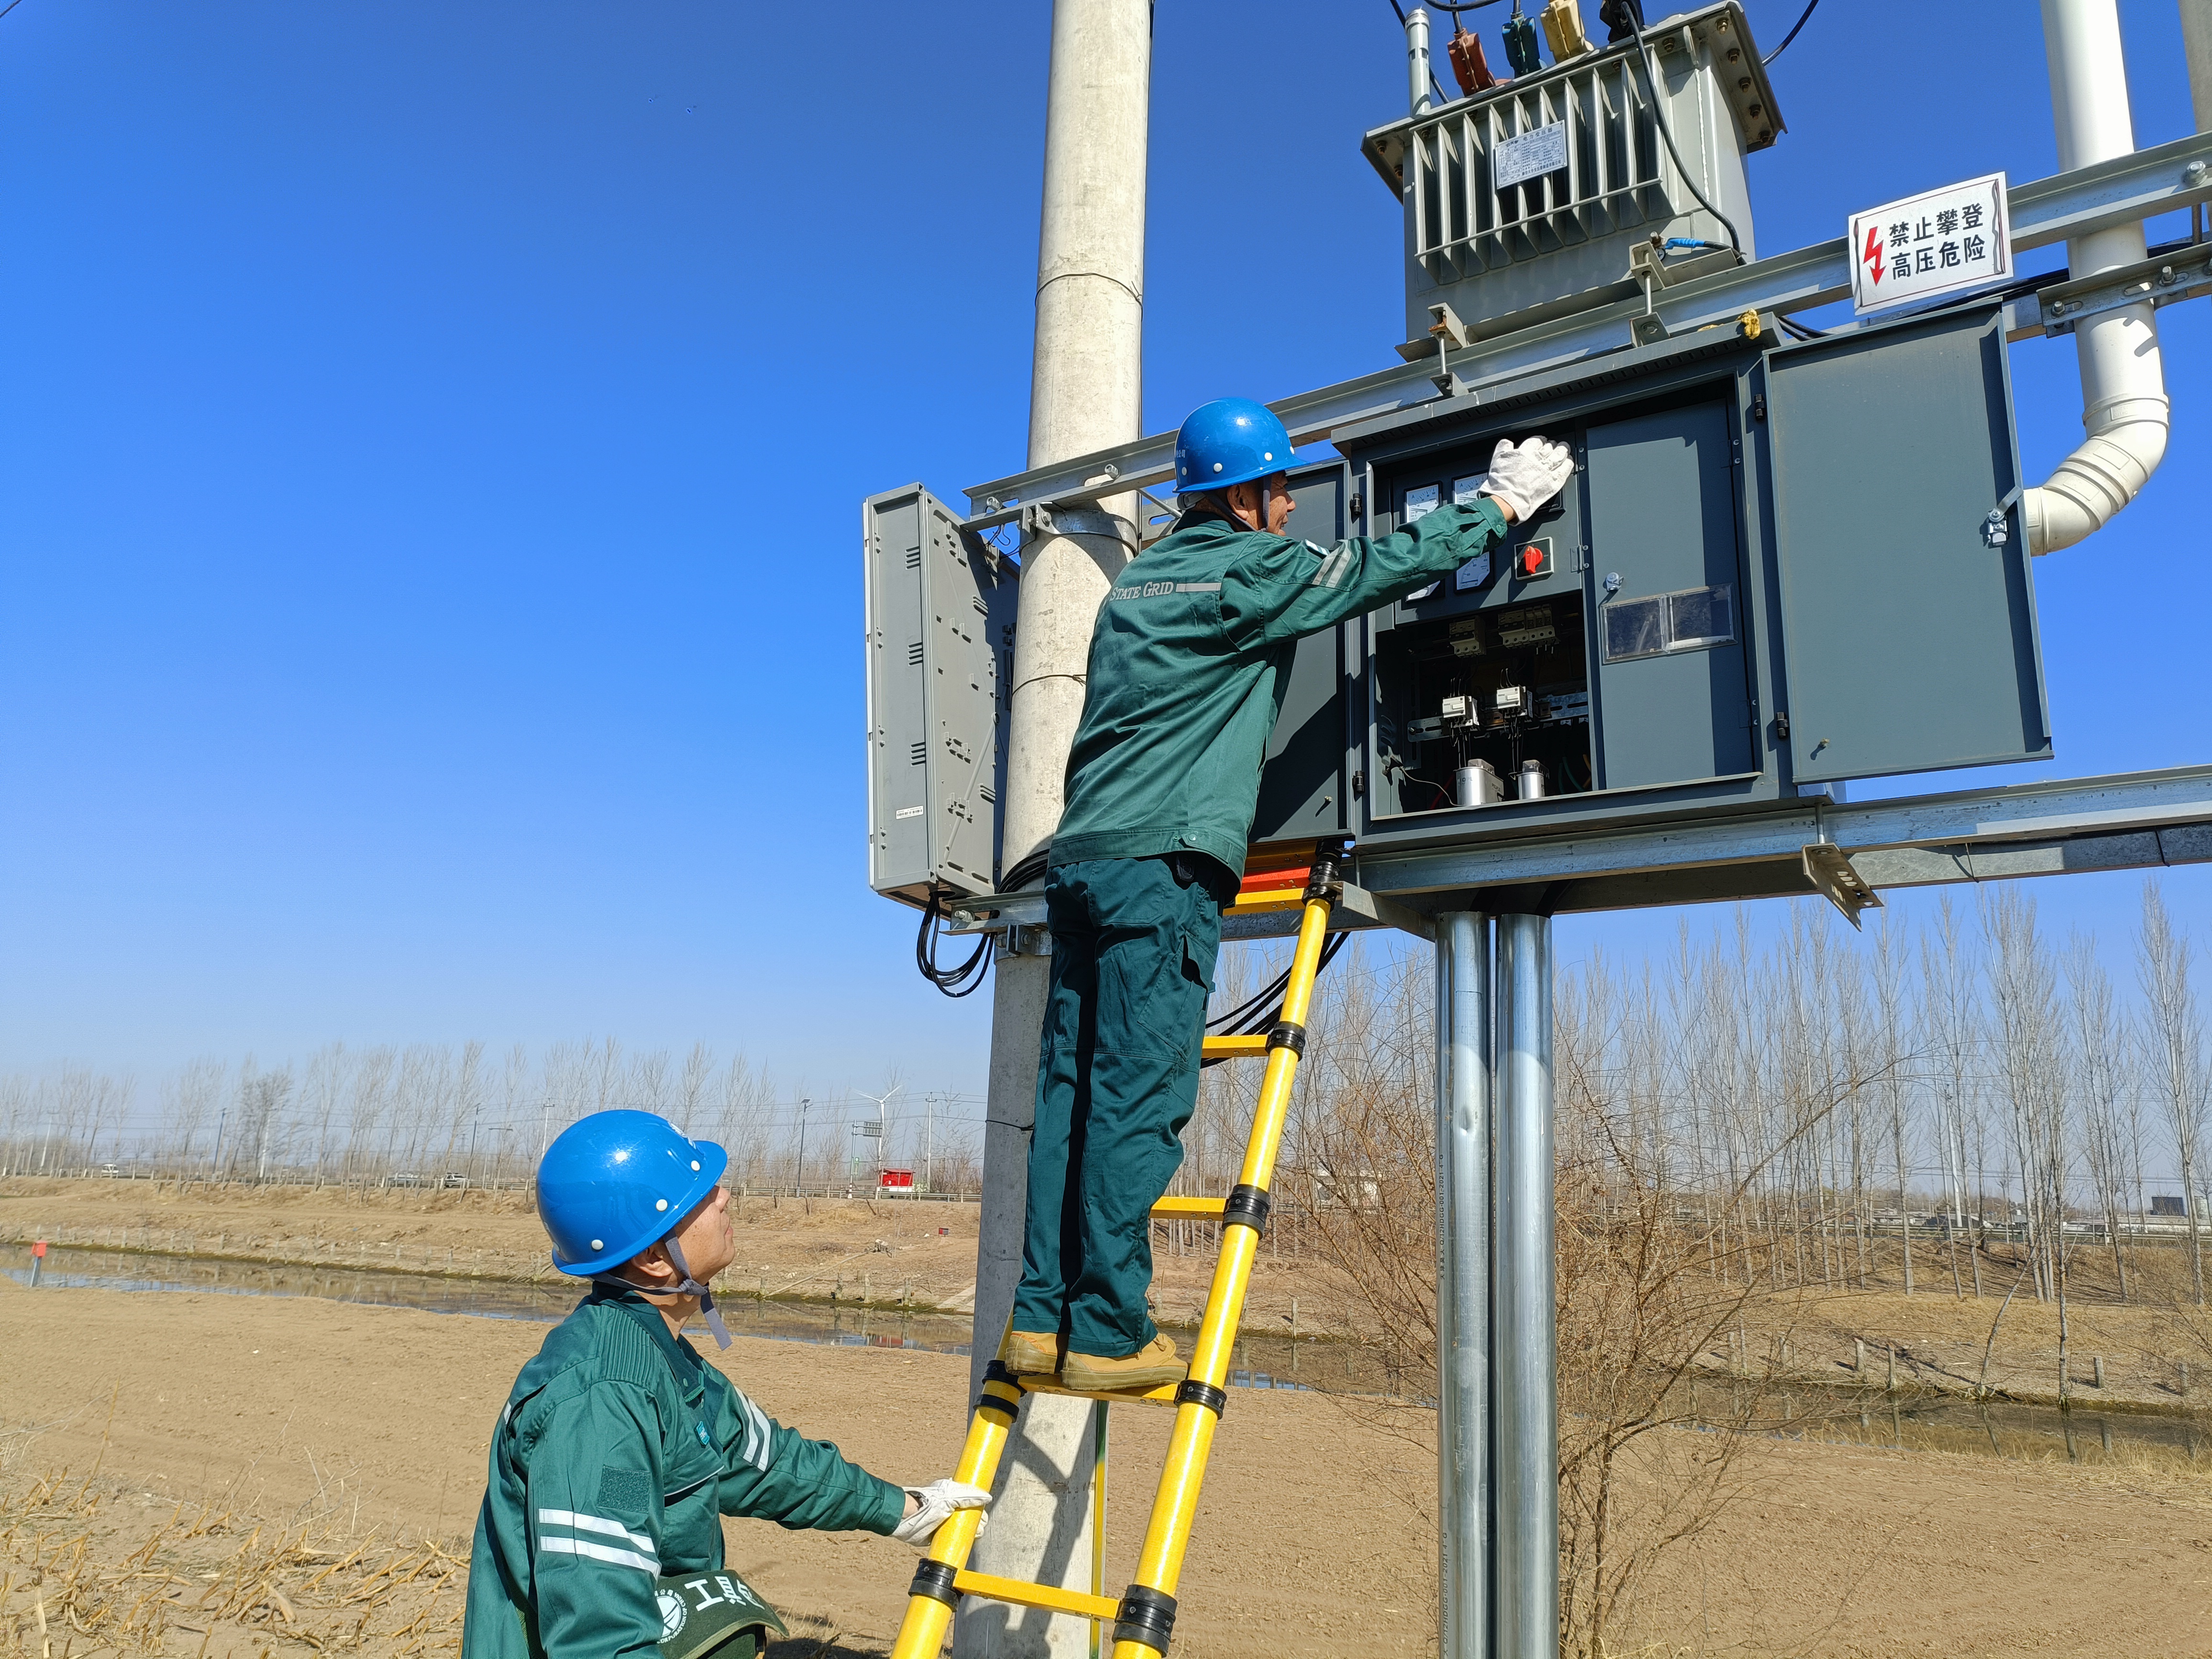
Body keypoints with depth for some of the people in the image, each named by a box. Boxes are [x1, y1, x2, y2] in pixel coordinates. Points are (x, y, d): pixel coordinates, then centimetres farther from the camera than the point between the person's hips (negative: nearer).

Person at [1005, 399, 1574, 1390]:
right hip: (1163, 863, -8)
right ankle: (1107, 1334, -3)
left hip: (1082, 855, 8)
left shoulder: (1136, 581, 22)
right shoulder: (1251, 574, 0)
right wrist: (1500, 504, 20)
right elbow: (1383, 566, 7)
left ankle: (1041, 1319, 6)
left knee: (1073, 1089, 5)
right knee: (1139, 1096, -7)